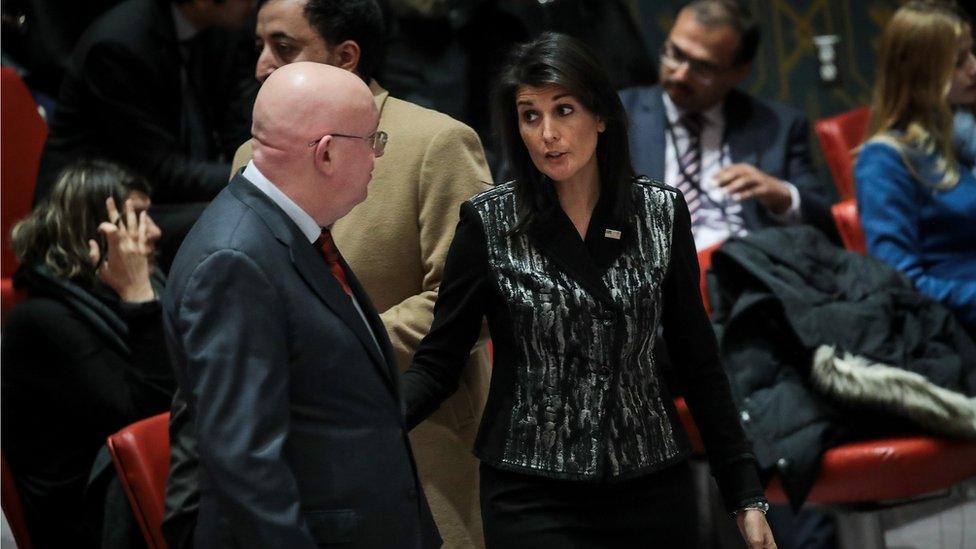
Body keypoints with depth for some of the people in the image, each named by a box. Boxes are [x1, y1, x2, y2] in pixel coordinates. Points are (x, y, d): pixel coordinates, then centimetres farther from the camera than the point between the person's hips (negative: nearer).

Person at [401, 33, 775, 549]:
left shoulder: (662, 212, 1)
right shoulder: (489, 222, -5)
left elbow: (699, 363, 7)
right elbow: (436, 365, -4)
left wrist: (746, 495, 5)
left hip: (653, 487, 2)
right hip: (533, 500, -2)